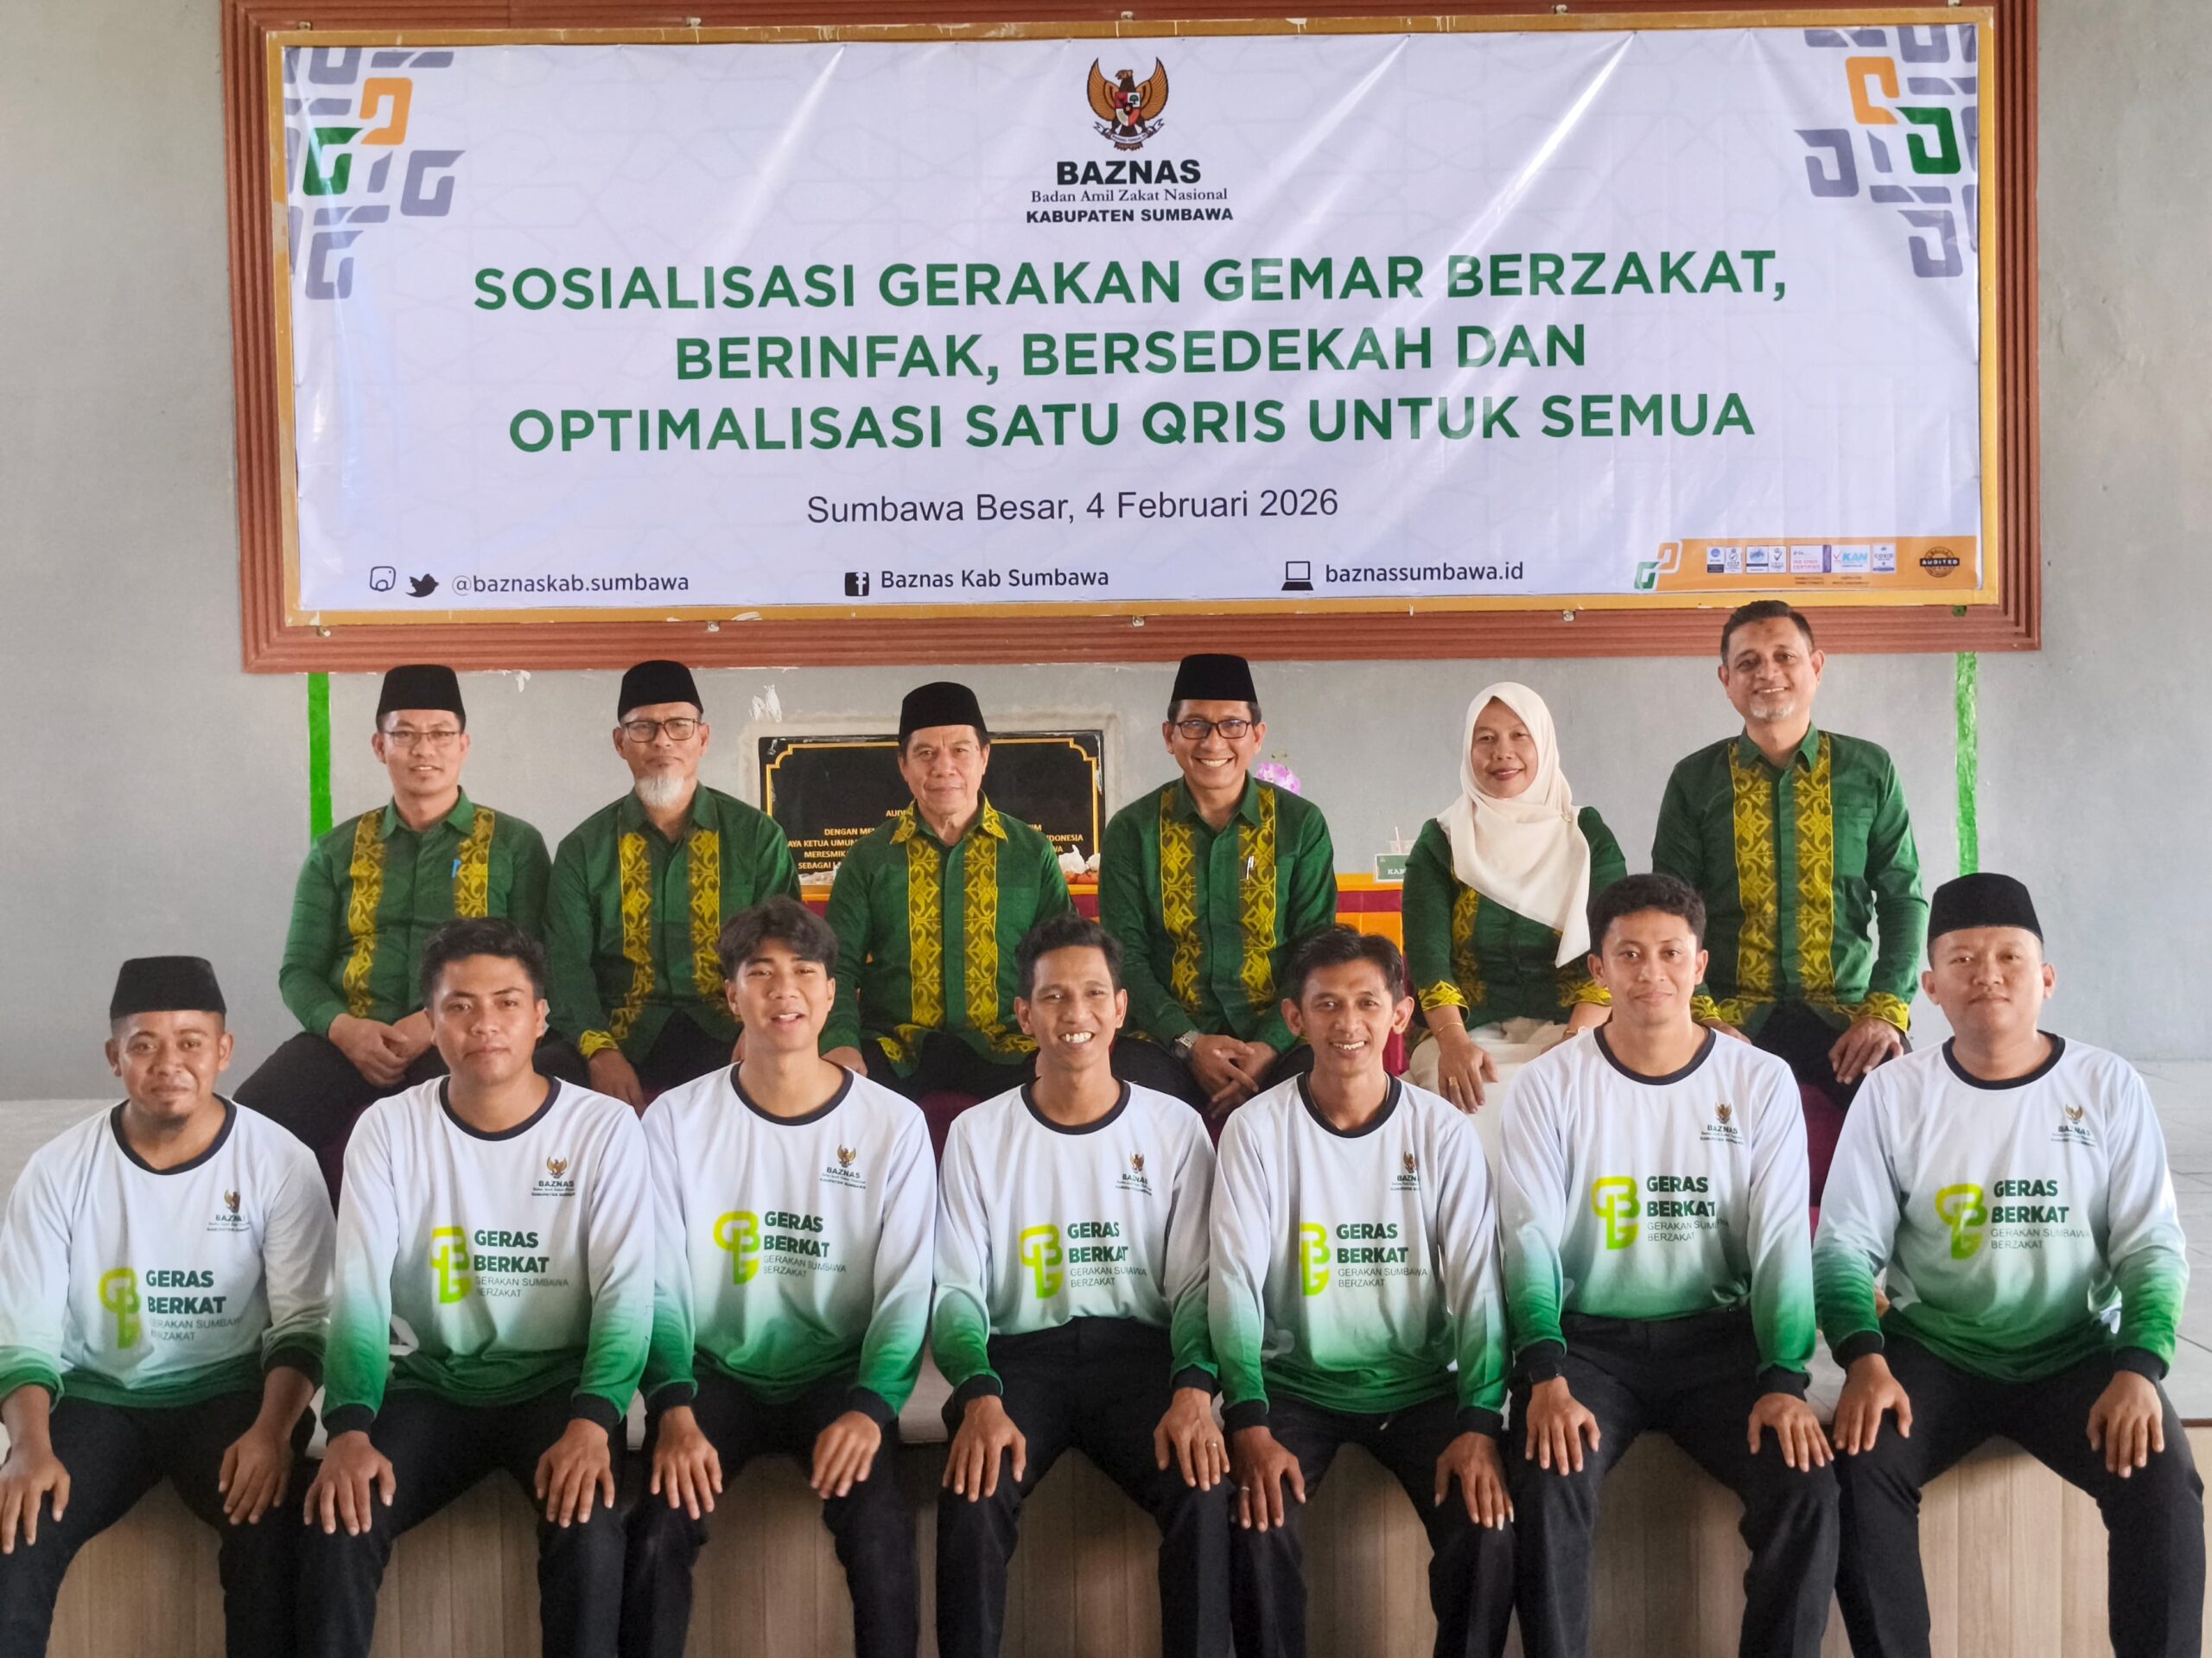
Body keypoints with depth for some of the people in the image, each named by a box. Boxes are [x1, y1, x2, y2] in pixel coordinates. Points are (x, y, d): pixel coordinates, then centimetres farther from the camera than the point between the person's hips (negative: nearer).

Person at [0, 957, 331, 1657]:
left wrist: (273, 1427, -25)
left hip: (230, 1392, -1)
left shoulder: (280, 1162, -6)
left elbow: (301, 1322, -6)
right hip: (99, 1396, 2)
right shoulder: (59, 1170, -3)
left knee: (268, 1516, -30)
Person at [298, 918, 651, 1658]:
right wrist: (350, 1429, -27)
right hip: (431, 1384, 2)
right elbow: (360, 1292, -9)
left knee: (588, 1529, -29)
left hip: (557, 1384, -1)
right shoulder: (389, 1129, -2)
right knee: (337, 1526, -24)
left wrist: (592, 1422, -29)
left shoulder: (605, 1128, -7)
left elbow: (626, 1292, -12)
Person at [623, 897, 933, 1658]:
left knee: (878, 1531, -27)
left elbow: (906, 1292, -5)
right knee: (657, 1532, -24)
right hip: (716, 1369, 1)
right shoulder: (677, 1119, -2)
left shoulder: (893, 1125, -3)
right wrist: (674, 1408, -20)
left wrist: (870, 1407, -22)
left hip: (837, 1373, -1)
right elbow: (659, 1284, -3)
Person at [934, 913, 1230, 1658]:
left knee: (1202, 1487, -28)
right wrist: (980, 1396, -20)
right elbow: (956, 1289, 1)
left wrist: (1193, 1389, -18)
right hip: (1021, 1353, 0)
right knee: (973, 1494, -30)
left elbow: (1195, 1282, 3)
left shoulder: (1175, 1128, 5)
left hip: (1139, 1350, 0)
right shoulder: (978, 1134, 4)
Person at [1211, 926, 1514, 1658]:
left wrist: (1480, 1420, -20)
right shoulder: (1256, 1128, -6)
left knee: (1489, 1527, -20)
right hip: (1296, 1383, -1)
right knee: (1257, 1525, -25)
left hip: (1419, 1386, 1)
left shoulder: (1445, 1132, -4)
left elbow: (1476, 1283, -6)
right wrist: (1249, 1423, -24)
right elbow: (1235, 1280, -11)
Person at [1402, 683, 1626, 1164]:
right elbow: (1427, 952, -3)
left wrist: (1578, 1041, -18)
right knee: (1482, 1113, -32)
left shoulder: (1587, 835, 11)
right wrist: (1453, 1041, -21)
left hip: (1569, 1030, 1)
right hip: (1470, 1037, 0)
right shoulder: (1441, 841, 10)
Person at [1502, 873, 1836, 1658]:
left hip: (1719, 1335, 1)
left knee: (1806, 1483, -22)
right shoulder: (1549, 1085, -1)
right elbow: (1532, 1239, -7)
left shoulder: (1760, 1082, 1)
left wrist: (1783, 1380, -18)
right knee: (1548, 1485, -27)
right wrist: (1546, 1377, -22)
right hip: (1589, 1339, -1)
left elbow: (1782, 1241, -3)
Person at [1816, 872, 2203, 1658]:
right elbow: (1844, 1245, -3)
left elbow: (2152, 1245, -1)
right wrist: (1865, 1361, -21)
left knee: (2162, 1481, -26)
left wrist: (2139, 1368, -18)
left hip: (2076, 1356, 0)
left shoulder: (2108, 1086, 0)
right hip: (1934, 1352, 0)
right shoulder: (1892, 1093, -1)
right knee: (1861, 1467, -26)